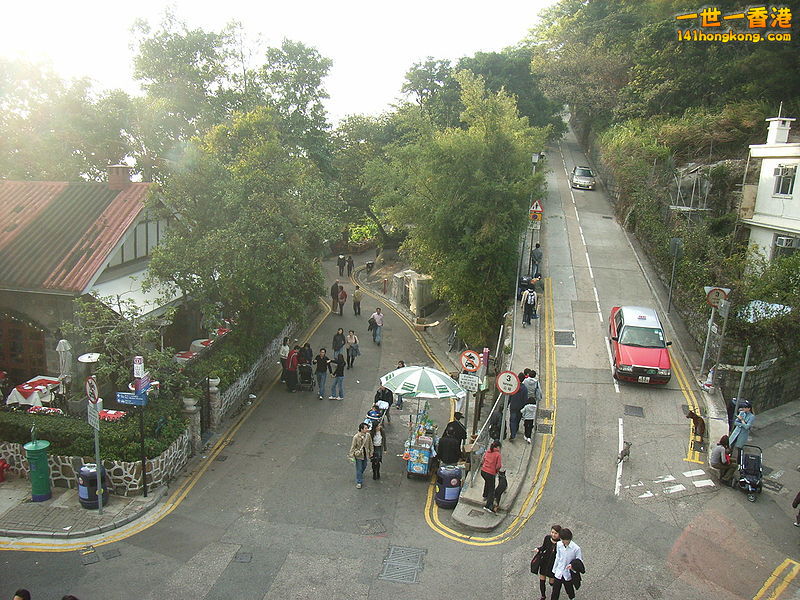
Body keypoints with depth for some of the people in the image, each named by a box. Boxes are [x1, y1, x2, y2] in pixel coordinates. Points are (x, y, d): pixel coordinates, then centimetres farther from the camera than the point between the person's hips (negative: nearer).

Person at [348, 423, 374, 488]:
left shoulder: (368, 435, -10)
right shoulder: (356, 437, -23)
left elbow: (370, 445, 4)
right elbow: (353, 447, -13)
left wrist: (371, 453, 10)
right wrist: (351, 456, -10)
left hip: (366, 455, 5)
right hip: (359, 455, -5)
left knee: (364, 466, 23)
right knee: (359, 469, 3)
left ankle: (360, 475, 52)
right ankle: (359, 482, 18)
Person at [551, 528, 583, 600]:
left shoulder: (576, 548, -22)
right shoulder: (559, 545, -10)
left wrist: (572, 565, -32)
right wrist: (554, 570, 12)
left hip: (568, 575, -2)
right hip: (558, 573, 2)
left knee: (569, 591, 21)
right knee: (555, 592, 7)